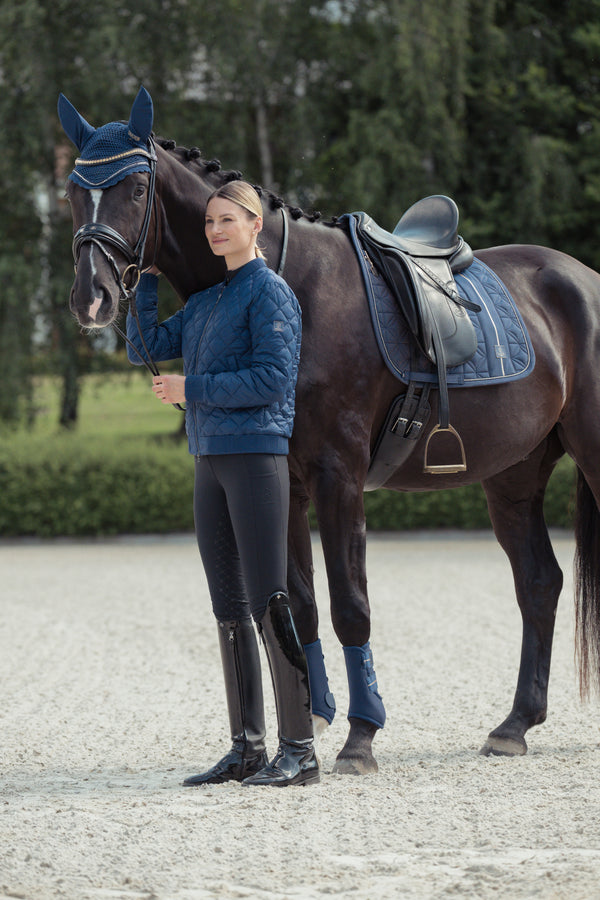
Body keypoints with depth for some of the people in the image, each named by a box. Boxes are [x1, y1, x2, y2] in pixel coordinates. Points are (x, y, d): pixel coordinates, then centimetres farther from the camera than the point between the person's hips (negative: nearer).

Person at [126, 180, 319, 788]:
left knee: (269, 604, -9)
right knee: (229, 609, 9)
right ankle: (246, 747, 14)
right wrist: (147, 277, 13)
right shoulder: (206, 301, 17)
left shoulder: (269, 292, -7)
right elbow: (148, 346, 19)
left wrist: (192, 390, -13)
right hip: (210, 460, 8)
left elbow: (272, 378, -16)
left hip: (257, 455, -8)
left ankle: (299, 749, -6)